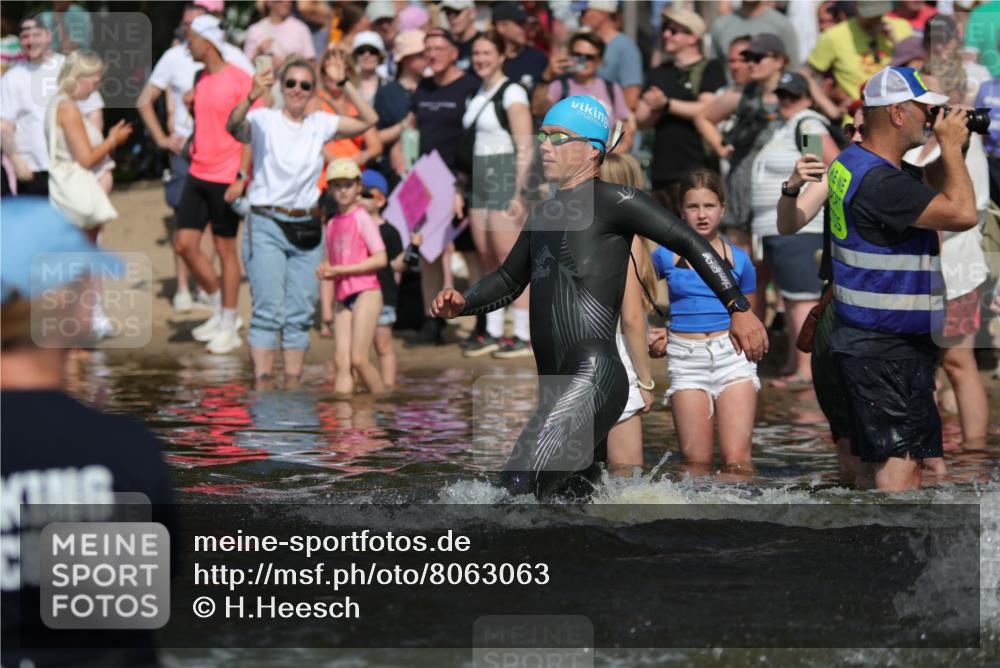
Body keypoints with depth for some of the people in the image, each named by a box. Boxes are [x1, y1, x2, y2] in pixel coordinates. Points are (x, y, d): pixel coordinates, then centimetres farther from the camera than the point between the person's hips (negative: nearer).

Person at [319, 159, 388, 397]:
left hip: (366, 294, -6)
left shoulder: (362, 219, -4)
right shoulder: (332, 225, 15)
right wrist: (324, 271, 0)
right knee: (341, 359, -5)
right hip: (343, 297, 6)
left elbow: (381, 259, -12)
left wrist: (341, 270, -14)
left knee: (358, 359, -11)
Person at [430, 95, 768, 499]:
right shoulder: (543, 216, 22)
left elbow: (689, 244, -6)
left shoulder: (613, 202, -3)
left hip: (594, 379, -9)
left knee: (519, 488, -22)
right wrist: (462, 304, 12)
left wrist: (738, 309, -11)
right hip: (558, 387, 9)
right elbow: (509, 281, 32)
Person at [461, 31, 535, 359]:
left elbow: (525, 148, -12)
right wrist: (464, 191, 16)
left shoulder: (512, 93, -8)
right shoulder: (477, 94, 15)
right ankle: (492, 333, 13)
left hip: (505, 178, -8)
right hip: (480, 180, 8)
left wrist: (518, 193, -18)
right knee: (488, 260, 8)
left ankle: (524, 336, -6)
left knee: (510, 259, -9)